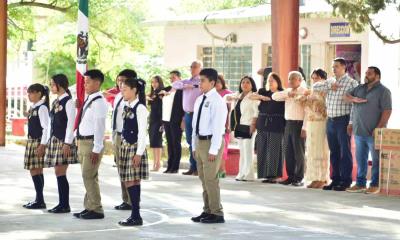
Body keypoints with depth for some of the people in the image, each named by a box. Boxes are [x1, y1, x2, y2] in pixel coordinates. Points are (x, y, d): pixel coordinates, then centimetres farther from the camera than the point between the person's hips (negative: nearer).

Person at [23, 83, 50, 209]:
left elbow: (46, 127, -18)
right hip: (32, 141, 9)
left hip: (38, 142, -9)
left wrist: (42, 145, -21)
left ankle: (40, 201, -6)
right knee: (37, 172, 10)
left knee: (35, 171, -9)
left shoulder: (42, 108, -13)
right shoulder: (33, 108, 14)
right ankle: (39, 200, 14)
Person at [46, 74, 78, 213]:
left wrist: (67, 143, -18)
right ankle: (62, 203, 12)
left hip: (63, 141, -8)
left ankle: (65, 205, -3)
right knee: (58, 173, 8)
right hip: (54, 140, 8)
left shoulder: (68, 101, -10)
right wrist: (49, 140, 15)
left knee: (61, 173, -8)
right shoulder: (55, 102, 14)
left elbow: (71, 123, -14)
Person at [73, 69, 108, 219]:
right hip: (83, 142, 9)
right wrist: (80, 143, 17)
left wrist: (96, 149, -22)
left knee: (89, 177, -7)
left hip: (92, 143, -9)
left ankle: (96, 210, 0)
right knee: (88, 177, 14)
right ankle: (89, 207, 21)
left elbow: (99, 127, -20)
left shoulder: (98, 102, -16)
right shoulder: (88, 100, 13)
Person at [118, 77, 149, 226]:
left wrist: (139, 153, -18)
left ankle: (136, 216, -5)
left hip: (134, 147, -8)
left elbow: (142, 133, -15)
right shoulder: (127, 108, 12)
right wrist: (123, 147, 15)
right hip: (126, 146, 8)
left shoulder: (140, 108, -13)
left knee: (132, 181, -8)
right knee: (131, 182, 9)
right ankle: (134, 215, 12)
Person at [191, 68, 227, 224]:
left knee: (210, 179, -7)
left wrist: (213, 149, -20)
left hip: (211, 141, -9)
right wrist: (194, 146, 14)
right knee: (203, 179, 12)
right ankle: (208, 211, 20)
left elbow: (218, 126, -17)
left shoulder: (217, 101, -13)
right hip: (199, 141, 9)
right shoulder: (200, 100, 12)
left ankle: (217, 214, 0)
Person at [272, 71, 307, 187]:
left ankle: (299, 178, 4)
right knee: (288, 152, 7)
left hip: (299, 124, -7)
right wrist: (288, 94, -10)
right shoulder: (287, 92, 15)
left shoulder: (304, 92, -6)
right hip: (288, 124, 7)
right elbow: (274, 96, 4)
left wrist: (304, 128, -17)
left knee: (299, 153, -2)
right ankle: (290, 177, 15)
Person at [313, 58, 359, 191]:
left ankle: (345, 181, -1)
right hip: (330, 120, 6)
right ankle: (335, 179, 16)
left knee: (344, 152, -4)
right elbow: (315, 87, 7)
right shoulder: (330, 82, 15)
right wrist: (330, 87, -4)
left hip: (343, 120, -6)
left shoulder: (351, 83, -5)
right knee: (334, 152, 10)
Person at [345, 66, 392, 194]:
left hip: (373, 132, -6)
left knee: (376, 159, -1)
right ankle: (360, 184, 16)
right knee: (360, 159, 10)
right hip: (359, 131, 7)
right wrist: (354, 99, -4)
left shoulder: (383, 91, -5)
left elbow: (387, 111, -12)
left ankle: (375, 185, 3)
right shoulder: (359, 88, 15)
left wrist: (379, 128, -19)